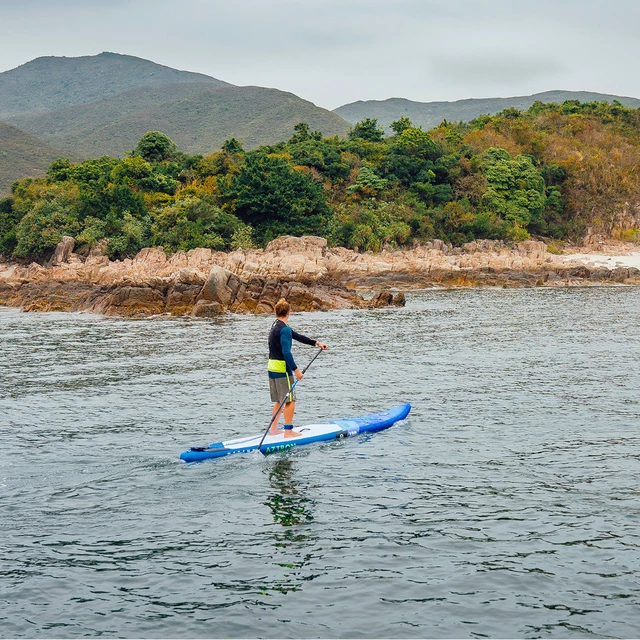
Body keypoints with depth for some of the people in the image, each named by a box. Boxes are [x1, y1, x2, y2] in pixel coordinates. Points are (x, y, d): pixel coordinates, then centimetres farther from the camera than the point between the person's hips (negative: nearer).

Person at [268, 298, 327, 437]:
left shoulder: (276, 326, 14)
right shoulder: (285, 329, -17)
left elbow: (297, 336, 17)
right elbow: (286, 352, -22)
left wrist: (316, 343, 16)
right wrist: (296, 370, -19)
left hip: (272, 367, 10)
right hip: (282, 369, -9)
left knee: (280, 401, 16)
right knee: (290, 400, -3)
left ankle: (273, 429, 19)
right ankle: (288, 431, -2)